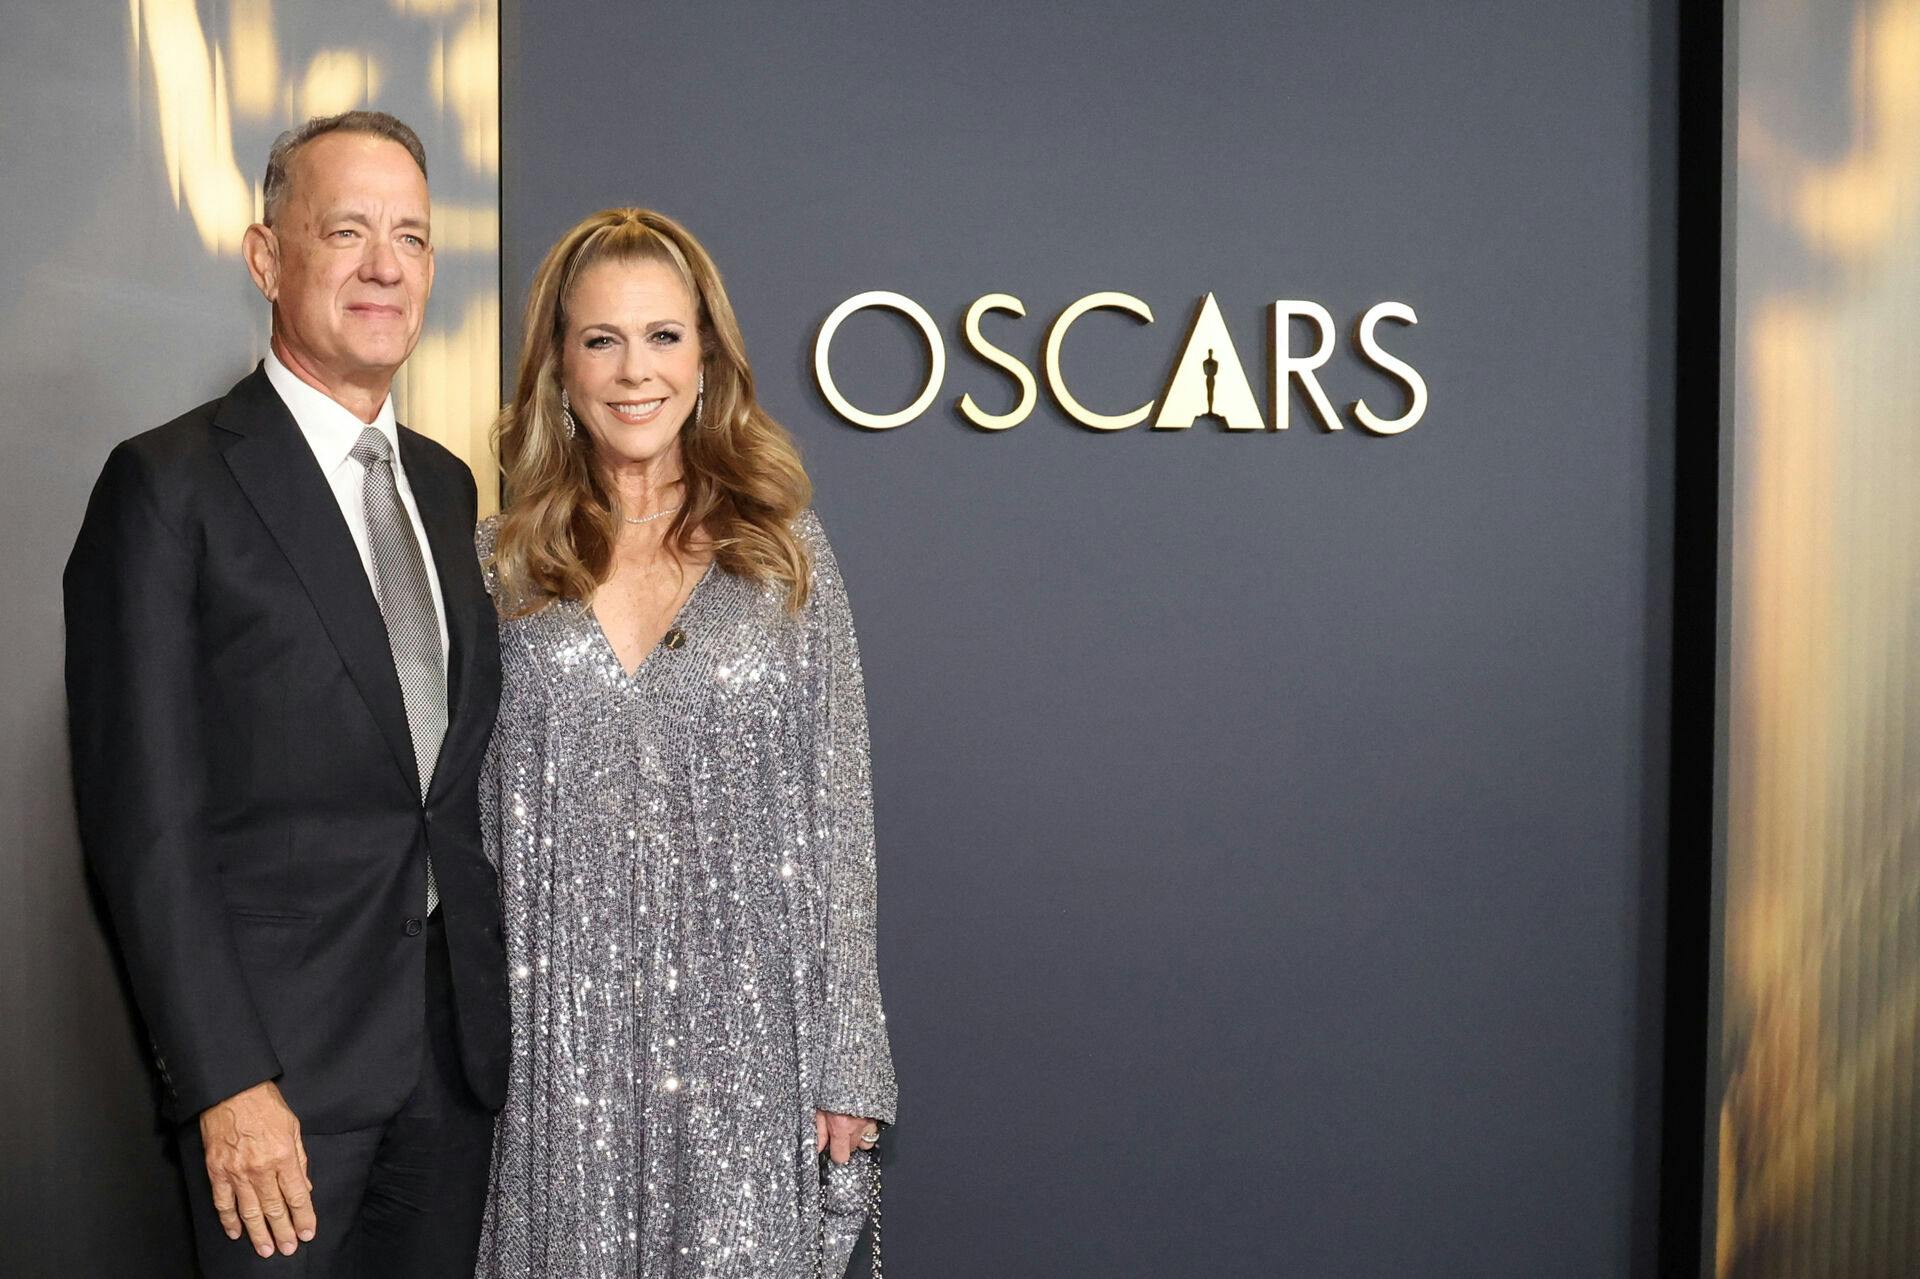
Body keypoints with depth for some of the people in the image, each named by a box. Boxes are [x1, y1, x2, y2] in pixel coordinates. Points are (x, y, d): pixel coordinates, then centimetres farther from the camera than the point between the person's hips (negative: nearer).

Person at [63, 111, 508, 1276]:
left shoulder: (445, 484, 11)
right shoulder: (171, 486, -9)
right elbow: (146, 815, -13)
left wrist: (495, 1002, 10)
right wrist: (226, 1082, -16)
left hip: (455, 1036, 6)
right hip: (278, 1050, -6)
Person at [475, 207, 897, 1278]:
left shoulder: (783, 548, 3)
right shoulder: (501, 564, 4)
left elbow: (835, 813, 2)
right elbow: (465, 811, 7)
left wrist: (849, 1064, -1)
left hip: (740, 1029, 0)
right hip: (556, 1035, 1)